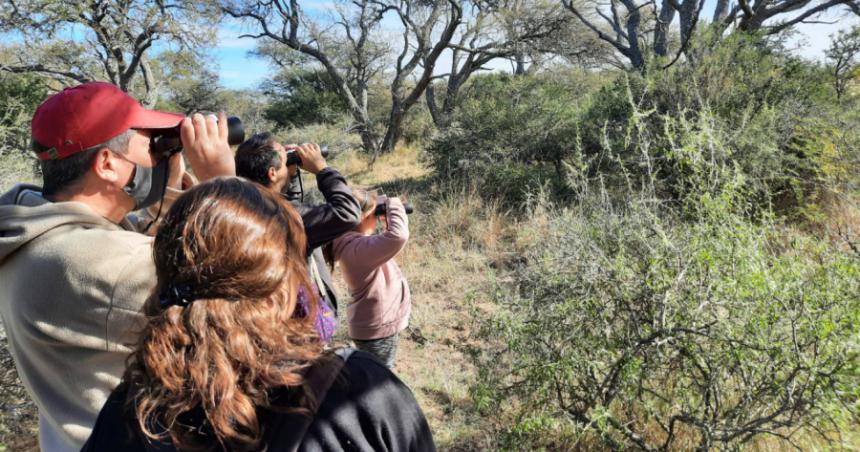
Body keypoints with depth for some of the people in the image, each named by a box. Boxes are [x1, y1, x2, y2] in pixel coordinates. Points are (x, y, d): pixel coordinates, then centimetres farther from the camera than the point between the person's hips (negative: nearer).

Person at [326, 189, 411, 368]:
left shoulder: (357, 242, 3)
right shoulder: (356, 248, -29)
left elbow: (387, 240, 18)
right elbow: (398, 236, -43)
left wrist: (388, 219, 0)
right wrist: (393, 206, -24)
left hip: (378, 324, 10)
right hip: (377, 328, -10)